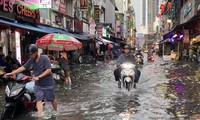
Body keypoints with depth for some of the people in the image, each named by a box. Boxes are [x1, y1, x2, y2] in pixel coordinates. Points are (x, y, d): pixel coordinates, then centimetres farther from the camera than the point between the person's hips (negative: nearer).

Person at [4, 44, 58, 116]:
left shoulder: (44, 58, -15)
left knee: (52, 99, 11)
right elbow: (23, 68, 4)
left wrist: (38, 77, -22)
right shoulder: (30, 61, 2)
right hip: (38, 85, 4)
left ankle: (55, 112, 34)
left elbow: (49, 70, -19)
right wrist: (11, 73, -1)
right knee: (39, 100, -8)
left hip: (48, 84, -4)